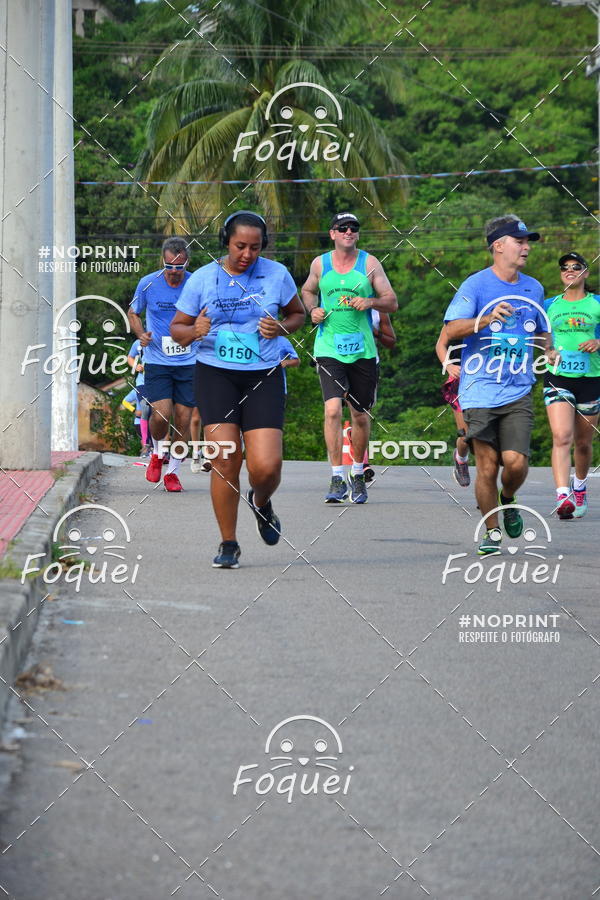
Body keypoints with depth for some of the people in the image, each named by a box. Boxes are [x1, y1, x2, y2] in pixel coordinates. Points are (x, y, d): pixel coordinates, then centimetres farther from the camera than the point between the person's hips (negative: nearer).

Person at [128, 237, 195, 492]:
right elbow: (133, 313, 13)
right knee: (161, 414, -16)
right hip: (157, 362, -1)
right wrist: (141, 334, -6)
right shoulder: (148, 284, -3)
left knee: (183, 419, 0)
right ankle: (157, 453, 15)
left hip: (188, 363, 1)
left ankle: (172, 472, 16)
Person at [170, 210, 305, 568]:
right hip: (216, 375, 0)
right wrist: (194, 332, -16)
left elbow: (299, 313, 17)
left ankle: (262, 502, 27)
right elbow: (176, 328, 8)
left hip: (263, 377, 0)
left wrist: (282, 328, -5)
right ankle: (229, 545, 4)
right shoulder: (203, 279, 1)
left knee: (266, 466, -11)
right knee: (225, 460, -12)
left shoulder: (276, 274, 2)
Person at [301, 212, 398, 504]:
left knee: (360, 415, 9)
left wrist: (369, 301, -15)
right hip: (329, 348, -1)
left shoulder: (369, 263, 3)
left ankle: (358, 474, 28)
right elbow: (308, 291, 24)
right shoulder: (320, 263, 5)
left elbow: (392, 302, 5)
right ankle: (337, 479, -16)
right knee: (332, 409, -18)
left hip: (362, 349, 1)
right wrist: (313, 309, 3)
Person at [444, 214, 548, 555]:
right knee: (487, 466, -3)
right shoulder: (476, 285, -3)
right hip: (480, 391, -3)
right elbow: (451, 331, -13)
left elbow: (542, 331, 29)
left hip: (518, 393, 3)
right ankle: (492, 532, 14)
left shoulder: (533, 288, 13)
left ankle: (508, 500, 21)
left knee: (516, 462, -12)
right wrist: (488, 318, -26)